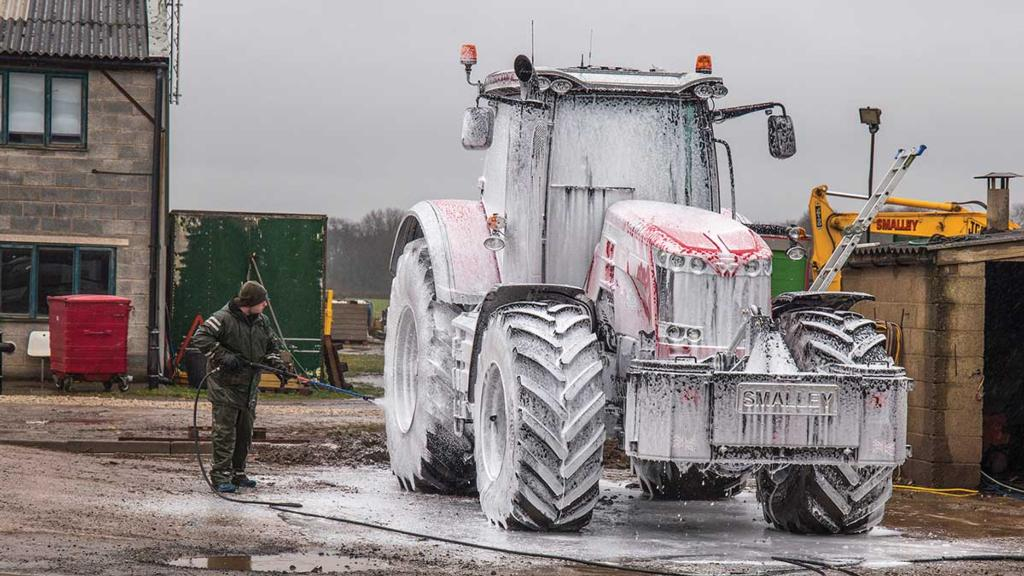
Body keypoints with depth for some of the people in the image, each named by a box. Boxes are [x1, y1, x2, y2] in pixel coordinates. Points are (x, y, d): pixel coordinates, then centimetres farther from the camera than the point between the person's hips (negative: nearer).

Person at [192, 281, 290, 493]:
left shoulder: (262, 322, 10)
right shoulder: (224, 318, -13)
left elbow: (272, 346, 21)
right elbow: (200, 338, -16)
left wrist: (278, 364, 3)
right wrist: (223, 356, -23)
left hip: (249, 386, 7)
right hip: (225, 385, -7)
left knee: (245, 431, 12)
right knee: (225, 431, -6)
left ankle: (238, 473, 22)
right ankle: (220, 476, -2)